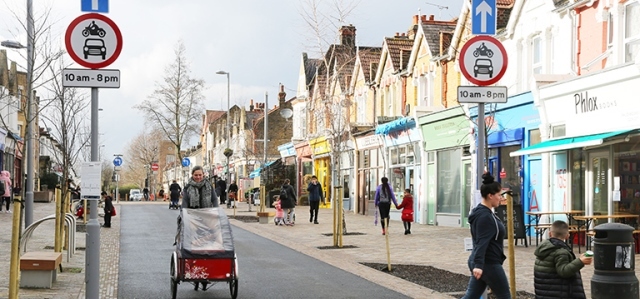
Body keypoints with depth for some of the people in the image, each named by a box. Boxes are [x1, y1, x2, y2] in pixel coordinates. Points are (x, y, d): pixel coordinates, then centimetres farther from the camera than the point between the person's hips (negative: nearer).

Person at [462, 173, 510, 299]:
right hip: (489, 264, -10)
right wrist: (478, 265, -34)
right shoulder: (485, 216, -18)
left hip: (482, 263, 10)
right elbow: (481, 243, -27)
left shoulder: (484, 213, 14)